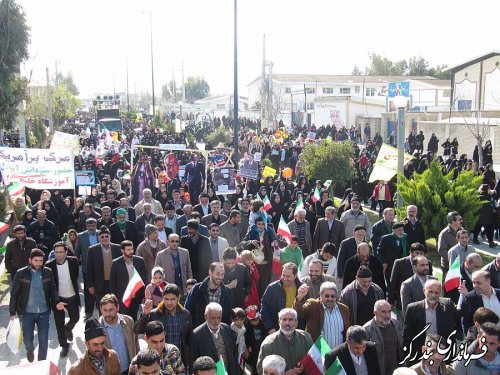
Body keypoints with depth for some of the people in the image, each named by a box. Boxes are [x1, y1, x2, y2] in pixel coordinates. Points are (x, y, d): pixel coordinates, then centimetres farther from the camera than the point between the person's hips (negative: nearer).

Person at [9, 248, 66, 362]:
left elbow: (52, 289, 6)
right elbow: (14, 293, -4)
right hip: (27, 313, -1)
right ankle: (30, 351, 46)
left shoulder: (48, 272, -4)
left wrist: (56, 301, -11)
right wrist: (12, 312, -7)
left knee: (44, 340, 6)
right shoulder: (21, 273, -9)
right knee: (28, 339, 10)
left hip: (44, 312, 1)